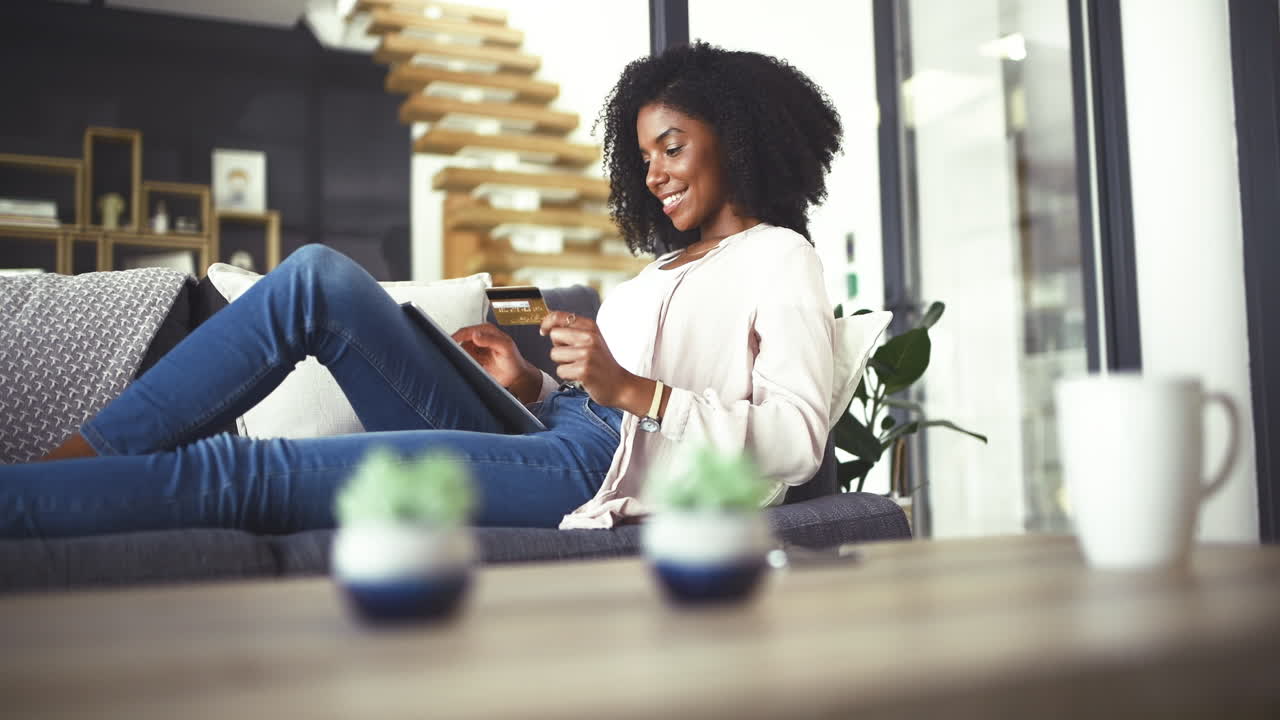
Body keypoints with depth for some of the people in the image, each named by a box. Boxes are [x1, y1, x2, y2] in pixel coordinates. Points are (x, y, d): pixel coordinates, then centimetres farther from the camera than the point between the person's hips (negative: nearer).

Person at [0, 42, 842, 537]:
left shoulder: (778, 258, 5)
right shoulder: (664, 269, 30)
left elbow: (798, 439, -11)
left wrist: (629, 389, -19)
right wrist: (532, 385, 9)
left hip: (593, 471, -8)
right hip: (538, 445, 8)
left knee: (241, 470, -20)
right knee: (320, 277, -7)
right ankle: (72, 459, -10)